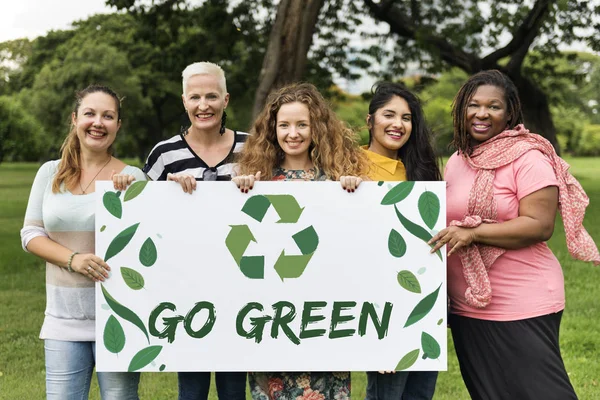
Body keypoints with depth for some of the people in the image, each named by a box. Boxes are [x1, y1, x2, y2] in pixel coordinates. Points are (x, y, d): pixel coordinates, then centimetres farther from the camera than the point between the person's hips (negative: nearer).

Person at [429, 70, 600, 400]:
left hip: (522, 308, -7)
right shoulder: (456, 161, 12)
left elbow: (540, 225, -19)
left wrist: (473, 233, -23)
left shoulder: (527, 159, -11)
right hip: (467, 308, 7)